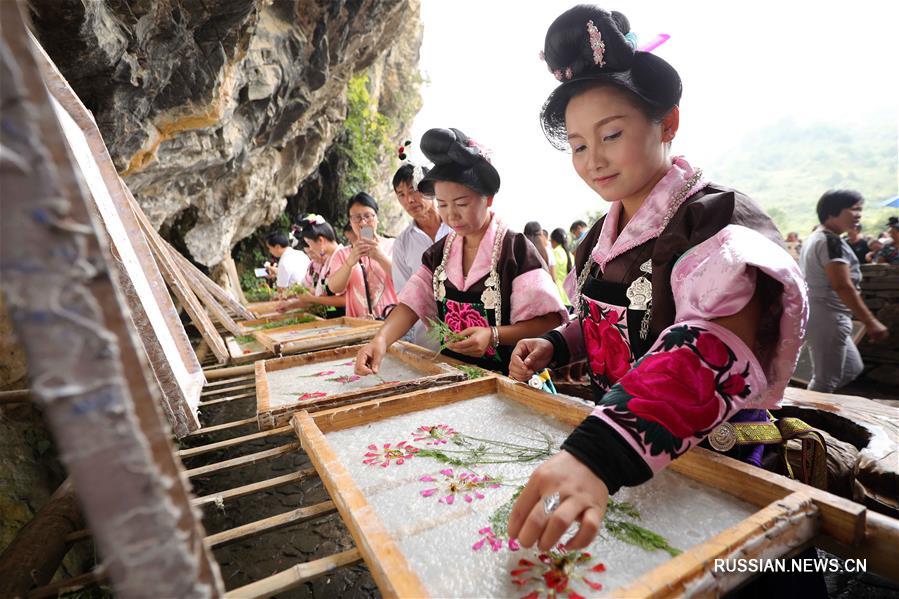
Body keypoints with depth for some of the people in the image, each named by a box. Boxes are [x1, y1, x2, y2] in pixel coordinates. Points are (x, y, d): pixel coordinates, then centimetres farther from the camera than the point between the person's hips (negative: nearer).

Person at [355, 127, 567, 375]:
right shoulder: (439, 253, 4)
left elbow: (548, 320, -14)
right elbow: (412, 303, -6)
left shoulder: (516, 249, -11)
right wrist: (381, 339, -23)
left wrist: (493, 335, -27)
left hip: (505, 376, -1)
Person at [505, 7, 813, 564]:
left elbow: (717, 350, -41)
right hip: (619, 448, 7)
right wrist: (556, 345, -5)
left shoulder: (720, 222, -21)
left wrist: (600, 451, -56)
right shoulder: (604, 235, 1)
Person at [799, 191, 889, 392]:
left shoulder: (815, 237, 14)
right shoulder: (832, 241, -17)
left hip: (820, 316, 10)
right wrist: (870, 321, -21)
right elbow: (842, 286, -24)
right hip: (827, 318, -10)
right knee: (826, 380, -1)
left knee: (852, 368, 20)